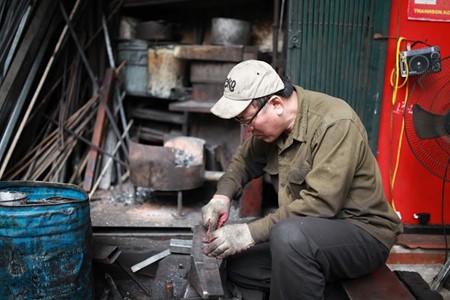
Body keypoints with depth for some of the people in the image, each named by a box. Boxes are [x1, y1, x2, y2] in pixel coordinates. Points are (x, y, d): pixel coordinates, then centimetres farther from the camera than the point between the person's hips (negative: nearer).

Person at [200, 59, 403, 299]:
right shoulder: (272, 122, -1)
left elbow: (320, 203, -30)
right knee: (236, 265, -4)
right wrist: (222, 196, -6)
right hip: (308, 230, 8)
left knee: (290, 236, -36)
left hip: (362, 230, -7)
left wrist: (250, 233, -30)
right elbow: (244, 160, 13)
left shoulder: (335, 124, -24)